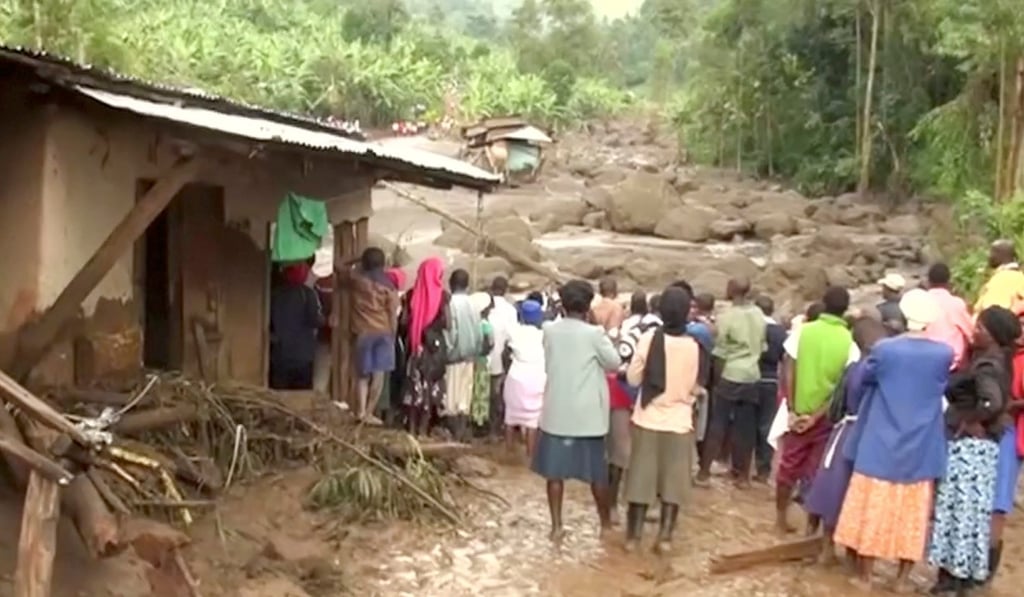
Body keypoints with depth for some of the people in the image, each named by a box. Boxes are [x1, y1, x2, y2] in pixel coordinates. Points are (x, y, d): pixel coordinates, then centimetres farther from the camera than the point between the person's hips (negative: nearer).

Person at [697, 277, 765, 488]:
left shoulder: (727, 317, -10)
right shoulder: (759, 314, 5)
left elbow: (720, 354, -7)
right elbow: (762, 347, 12)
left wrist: (716, 379, 3)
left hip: (730, 376, -4)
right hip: (752, 377, 4)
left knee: (718, 424, 1)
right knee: (745, 427, 9)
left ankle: (705, 471, 3)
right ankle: (742, 474, 15)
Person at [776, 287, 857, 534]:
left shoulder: (803, 331, -7)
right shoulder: (849, 344, -9)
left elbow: (790, 374, -8)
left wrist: (792, 410, -5)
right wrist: (815, 417, -10)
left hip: (798, 412, 1)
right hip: (826, 417, -1)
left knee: (788, 467, 15)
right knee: (818, 473, 9)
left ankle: (781, 518, 25)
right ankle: (812, 526, 14)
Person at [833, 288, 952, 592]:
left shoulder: (884, 349, -12)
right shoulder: (944, 354, -8)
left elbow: (866, 376, 6)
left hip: (881, 447, -2)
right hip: (920, 450, 2)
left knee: (872, 510, 8)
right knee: (912, 514, 13)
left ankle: (865, 576, 15)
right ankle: (902, 578, 20)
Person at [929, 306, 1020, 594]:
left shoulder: (987, 366, -18)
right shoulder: (994, 360, 9)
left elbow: (993, 402, -33)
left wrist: (971, 421, -17)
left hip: (969, 444, -9)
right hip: (974, 445, 9)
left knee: (960, 506, -1)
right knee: (969, 508, 13)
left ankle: (955, 572, 8)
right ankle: (961, 572, 22)